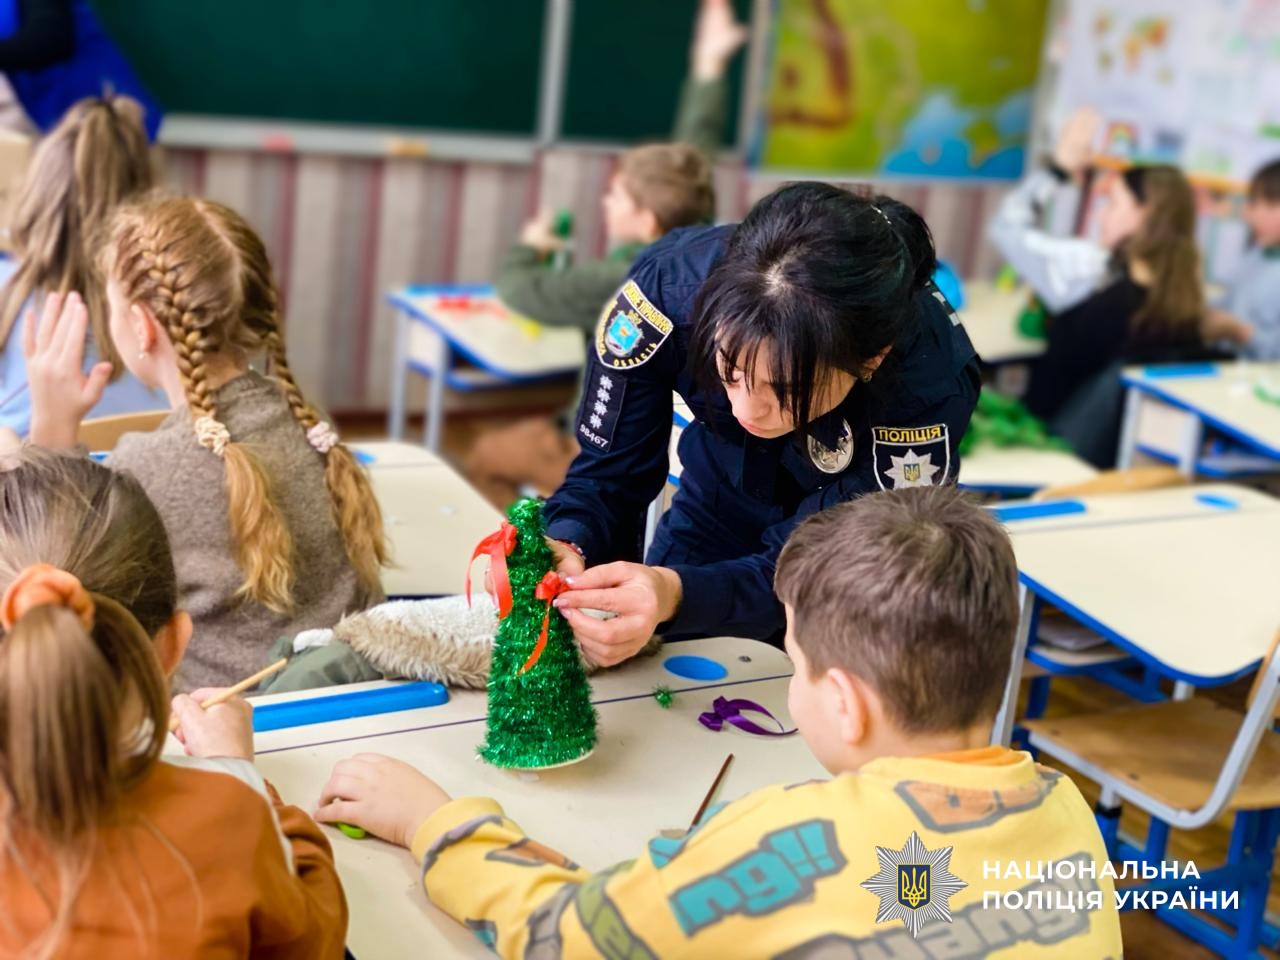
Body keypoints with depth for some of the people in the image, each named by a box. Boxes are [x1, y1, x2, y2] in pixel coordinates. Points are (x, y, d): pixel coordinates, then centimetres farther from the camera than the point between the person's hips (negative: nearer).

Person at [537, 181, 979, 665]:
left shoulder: (929, 385, -36)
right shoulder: (673, 285, -31)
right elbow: (608, 471, -20)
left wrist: (674, 595, -49)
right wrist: (565, 549, -41)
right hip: (716, 521, 2)